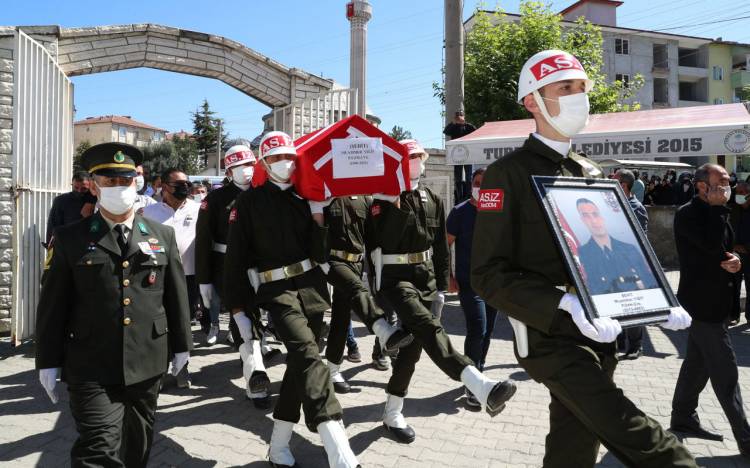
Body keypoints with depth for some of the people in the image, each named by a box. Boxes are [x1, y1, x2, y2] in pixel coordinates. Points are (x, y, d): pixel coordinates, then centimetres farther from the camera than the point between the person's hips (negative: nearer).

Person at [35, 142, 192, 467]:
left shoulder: (163, 236, 5)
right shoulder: (69, 239, -1)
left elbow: (176, 295, 9)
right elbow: (52, 305, 1)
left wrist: (181, 344, 11)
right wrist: (48, 361, 1)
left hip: (148, 365, 3)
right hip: (92, 369, -2)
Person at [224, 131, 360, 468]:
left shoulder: (305, 197, 9)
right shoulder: (249, 202, -1)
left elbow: (321, 254, 4)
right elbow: (235, 258, -2)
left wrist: (318, 214, -9)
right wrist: (237, 309, -4)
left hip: (312, 287, 5)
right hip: (276, 291, -5)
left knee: (299, 364, 9)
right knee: (310, 359, -22)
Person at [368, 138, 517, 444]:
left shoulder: (432, 200, 11)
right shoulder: (383, 201, -4)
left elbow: (441, 246, 13)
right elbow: (384, 240, -15)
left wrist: (442, 286, 12)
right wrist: (395, 205, -16)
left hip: (426, 277, 6)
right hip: (396, 277, -6)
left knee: (412, 342, 6)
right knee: (428, 328, -27)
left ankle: (392, 414, 21)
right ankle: (483, 389, -42)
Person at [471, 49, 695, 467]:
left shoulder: (591, 173, 14)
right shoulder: (509, 173, -9)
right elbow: (490, 274, -16)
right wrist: (568, 307, -27)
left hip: (600, 334, 7)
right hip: (548, 335, -7)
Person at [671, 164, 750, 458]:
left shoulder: (713, 212, 15)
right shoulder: (688, 214, -14)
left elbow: (725, 248, 19)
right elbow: (713, 245, -27)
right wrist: (718, 207, -17)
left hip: (712, 301, 9)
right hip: (702, 302, -9)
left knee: (698, 362, 16)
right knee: (725, 371, -6)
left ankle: (683, 418, 29)